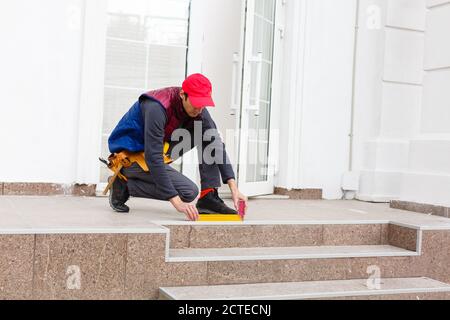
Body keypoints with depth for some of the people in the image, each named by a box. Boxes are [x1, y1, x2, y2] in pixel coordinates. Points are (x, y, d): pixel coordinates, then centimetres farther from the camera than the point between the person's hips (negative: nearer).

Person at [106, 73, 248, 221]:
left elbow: (217, 145, -8)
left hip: (157, 147, 8)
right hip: (131, 155, -7)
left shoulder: (198, 109, -9)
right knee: (189, 191, -19)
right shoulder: (157, 108, -31)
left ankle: (209, 197, -9)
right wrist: (177, 202, -39)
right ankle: (124, 184, -8)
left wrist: (234, 188, -19)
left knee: (208, 135, -8)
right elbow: (153, 158, -35)